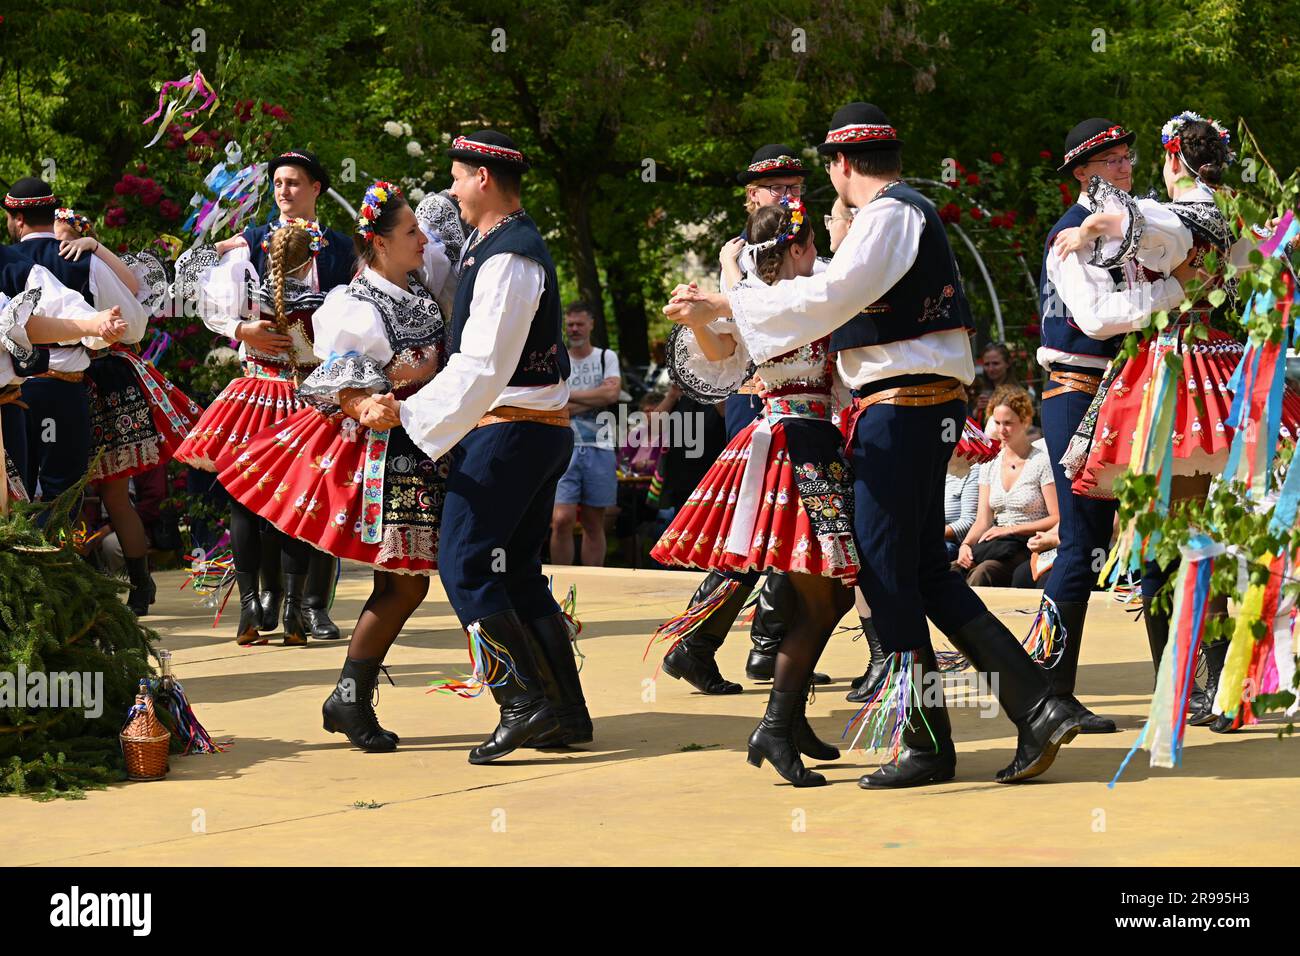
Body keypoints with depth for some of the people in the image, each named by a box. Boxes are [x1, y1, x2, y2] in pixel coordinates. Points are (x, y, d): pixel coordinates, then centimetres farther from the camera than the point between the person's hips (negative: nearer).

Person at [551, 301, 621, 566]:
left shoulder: (607, 357, 11)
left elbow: (612, 393, -7)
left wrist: (569, 396, -4)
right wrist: (593, 401, -6)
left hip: (599, 448, 1)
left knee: (594, 523, 5)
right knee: (562, 520, -13)